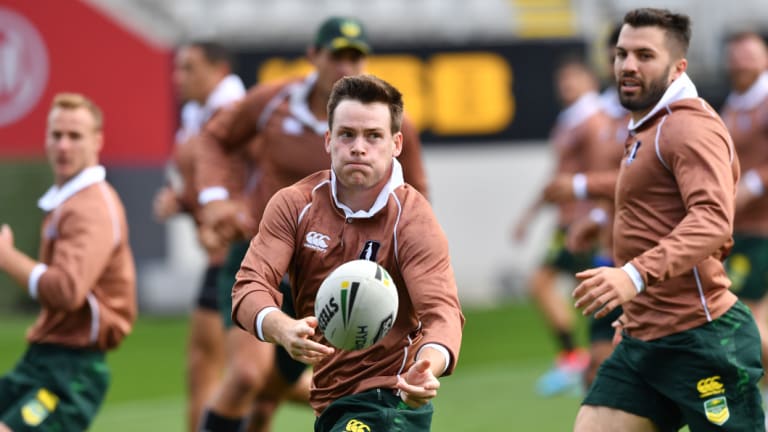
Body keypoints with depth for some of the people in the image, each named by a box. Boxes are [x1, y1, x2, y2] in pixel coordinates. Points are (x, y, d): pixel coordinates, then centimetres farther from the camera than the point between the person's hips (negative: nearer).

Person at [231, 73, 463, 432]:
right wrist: (282, 328, -40)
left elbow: (441, 309, -25)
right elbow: (250, 285, -16)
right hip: (323, 401, 5)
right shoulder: (293, 204, -5)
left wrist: (428, 364, -49)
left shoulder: (413, 219, -14)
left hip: (386, 402, -5)